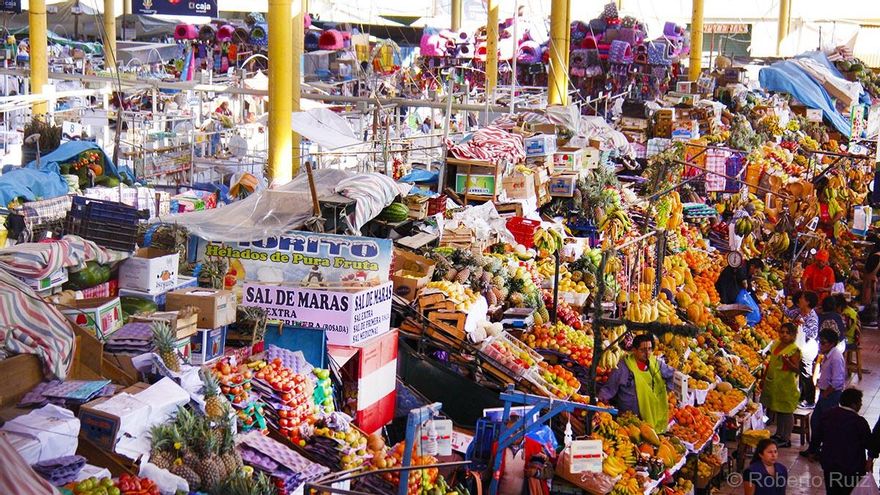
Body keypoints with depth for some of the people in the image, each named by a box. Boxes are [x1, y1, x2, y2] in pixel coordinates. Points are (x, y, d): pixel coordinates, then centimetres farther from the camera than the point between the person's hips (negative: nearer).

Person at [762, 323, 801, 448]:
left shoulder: (794, 350, -13)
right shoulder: (776, 345, 9)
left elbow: (796, 369, -17)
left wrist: (787, 362, -35)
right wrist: (764, 378, 19)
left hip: (787, 385, -7)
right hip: (774, 383, 7)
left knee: (786, 411, 1)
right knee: (778, 410, 18)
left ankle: (786, 438, 8)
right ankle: (779, 434, 31)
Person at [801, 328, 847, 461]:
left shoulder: (836, 358, -22)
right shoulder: (827, 355, 8)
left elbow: (837, 382, -24)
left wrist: (825, 394, -15)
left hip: (831, 395, -10)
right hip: (825, 393, 10)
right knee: (815, 420, 18)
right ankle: (813, 449, 32)